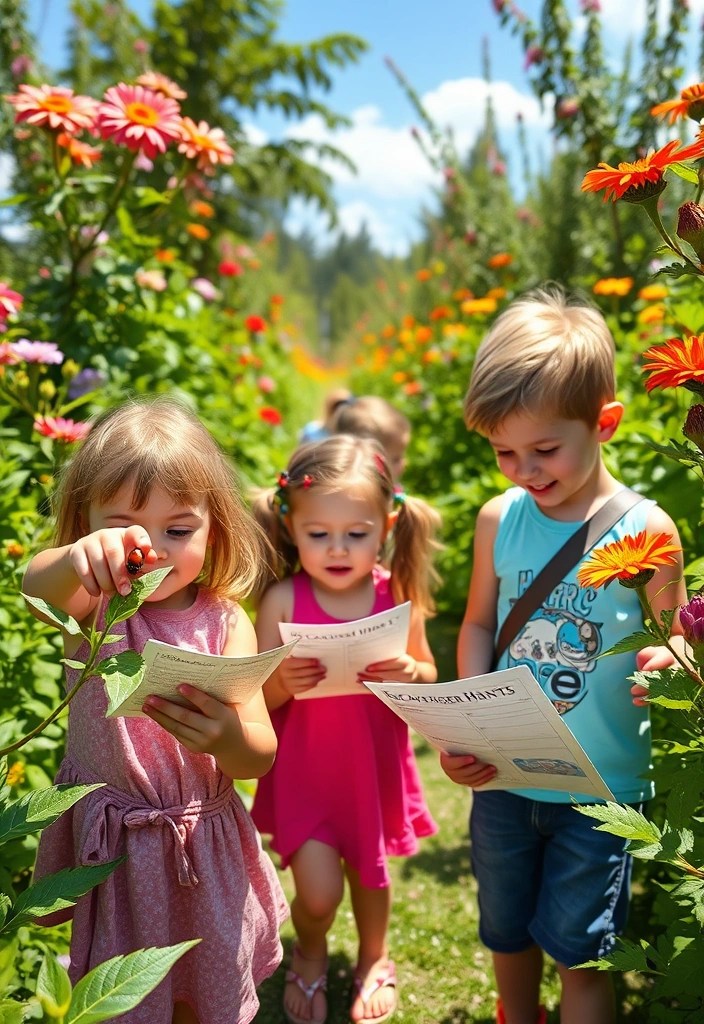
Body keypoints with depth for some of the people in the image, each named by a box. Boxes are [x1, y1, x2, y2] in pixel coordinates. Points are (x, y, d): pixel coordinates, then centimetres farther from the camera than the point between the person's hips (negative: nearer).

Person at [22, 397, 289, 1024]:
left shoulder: (225, 622, -11)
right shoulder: (95, 603, -12)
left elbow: (261, 757, -15)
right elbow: (36, 583, -37)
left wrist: (226, 737, -39)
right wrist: (80, 557, -61)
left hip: (205, 846, 1)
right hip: (110, 842, 0)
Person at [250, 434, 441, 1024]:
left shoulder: (396, 596, -10)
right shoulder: (283, 600, -15)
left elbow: (429, 677, 1)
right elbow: (256, 700, -9)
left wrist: (408, 673, -21)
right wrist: (283, 681, -30)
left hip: (375, 764, 2)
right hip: (304, 766, -2)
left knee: (370, 871, 19)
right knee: (320, 892, -5)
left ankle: (374, 961, 51)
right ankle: (310, 956, 33)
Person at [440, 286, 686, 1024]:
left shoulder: (645, 530, -14)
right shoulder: (499, 520, -6)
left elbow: (673, 642, -3)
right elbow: (478, 625, 4)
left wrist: (666, 665, -26)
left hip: (601, 787, -4)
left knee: (575, 949, 10)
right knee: (506, 934, 23)